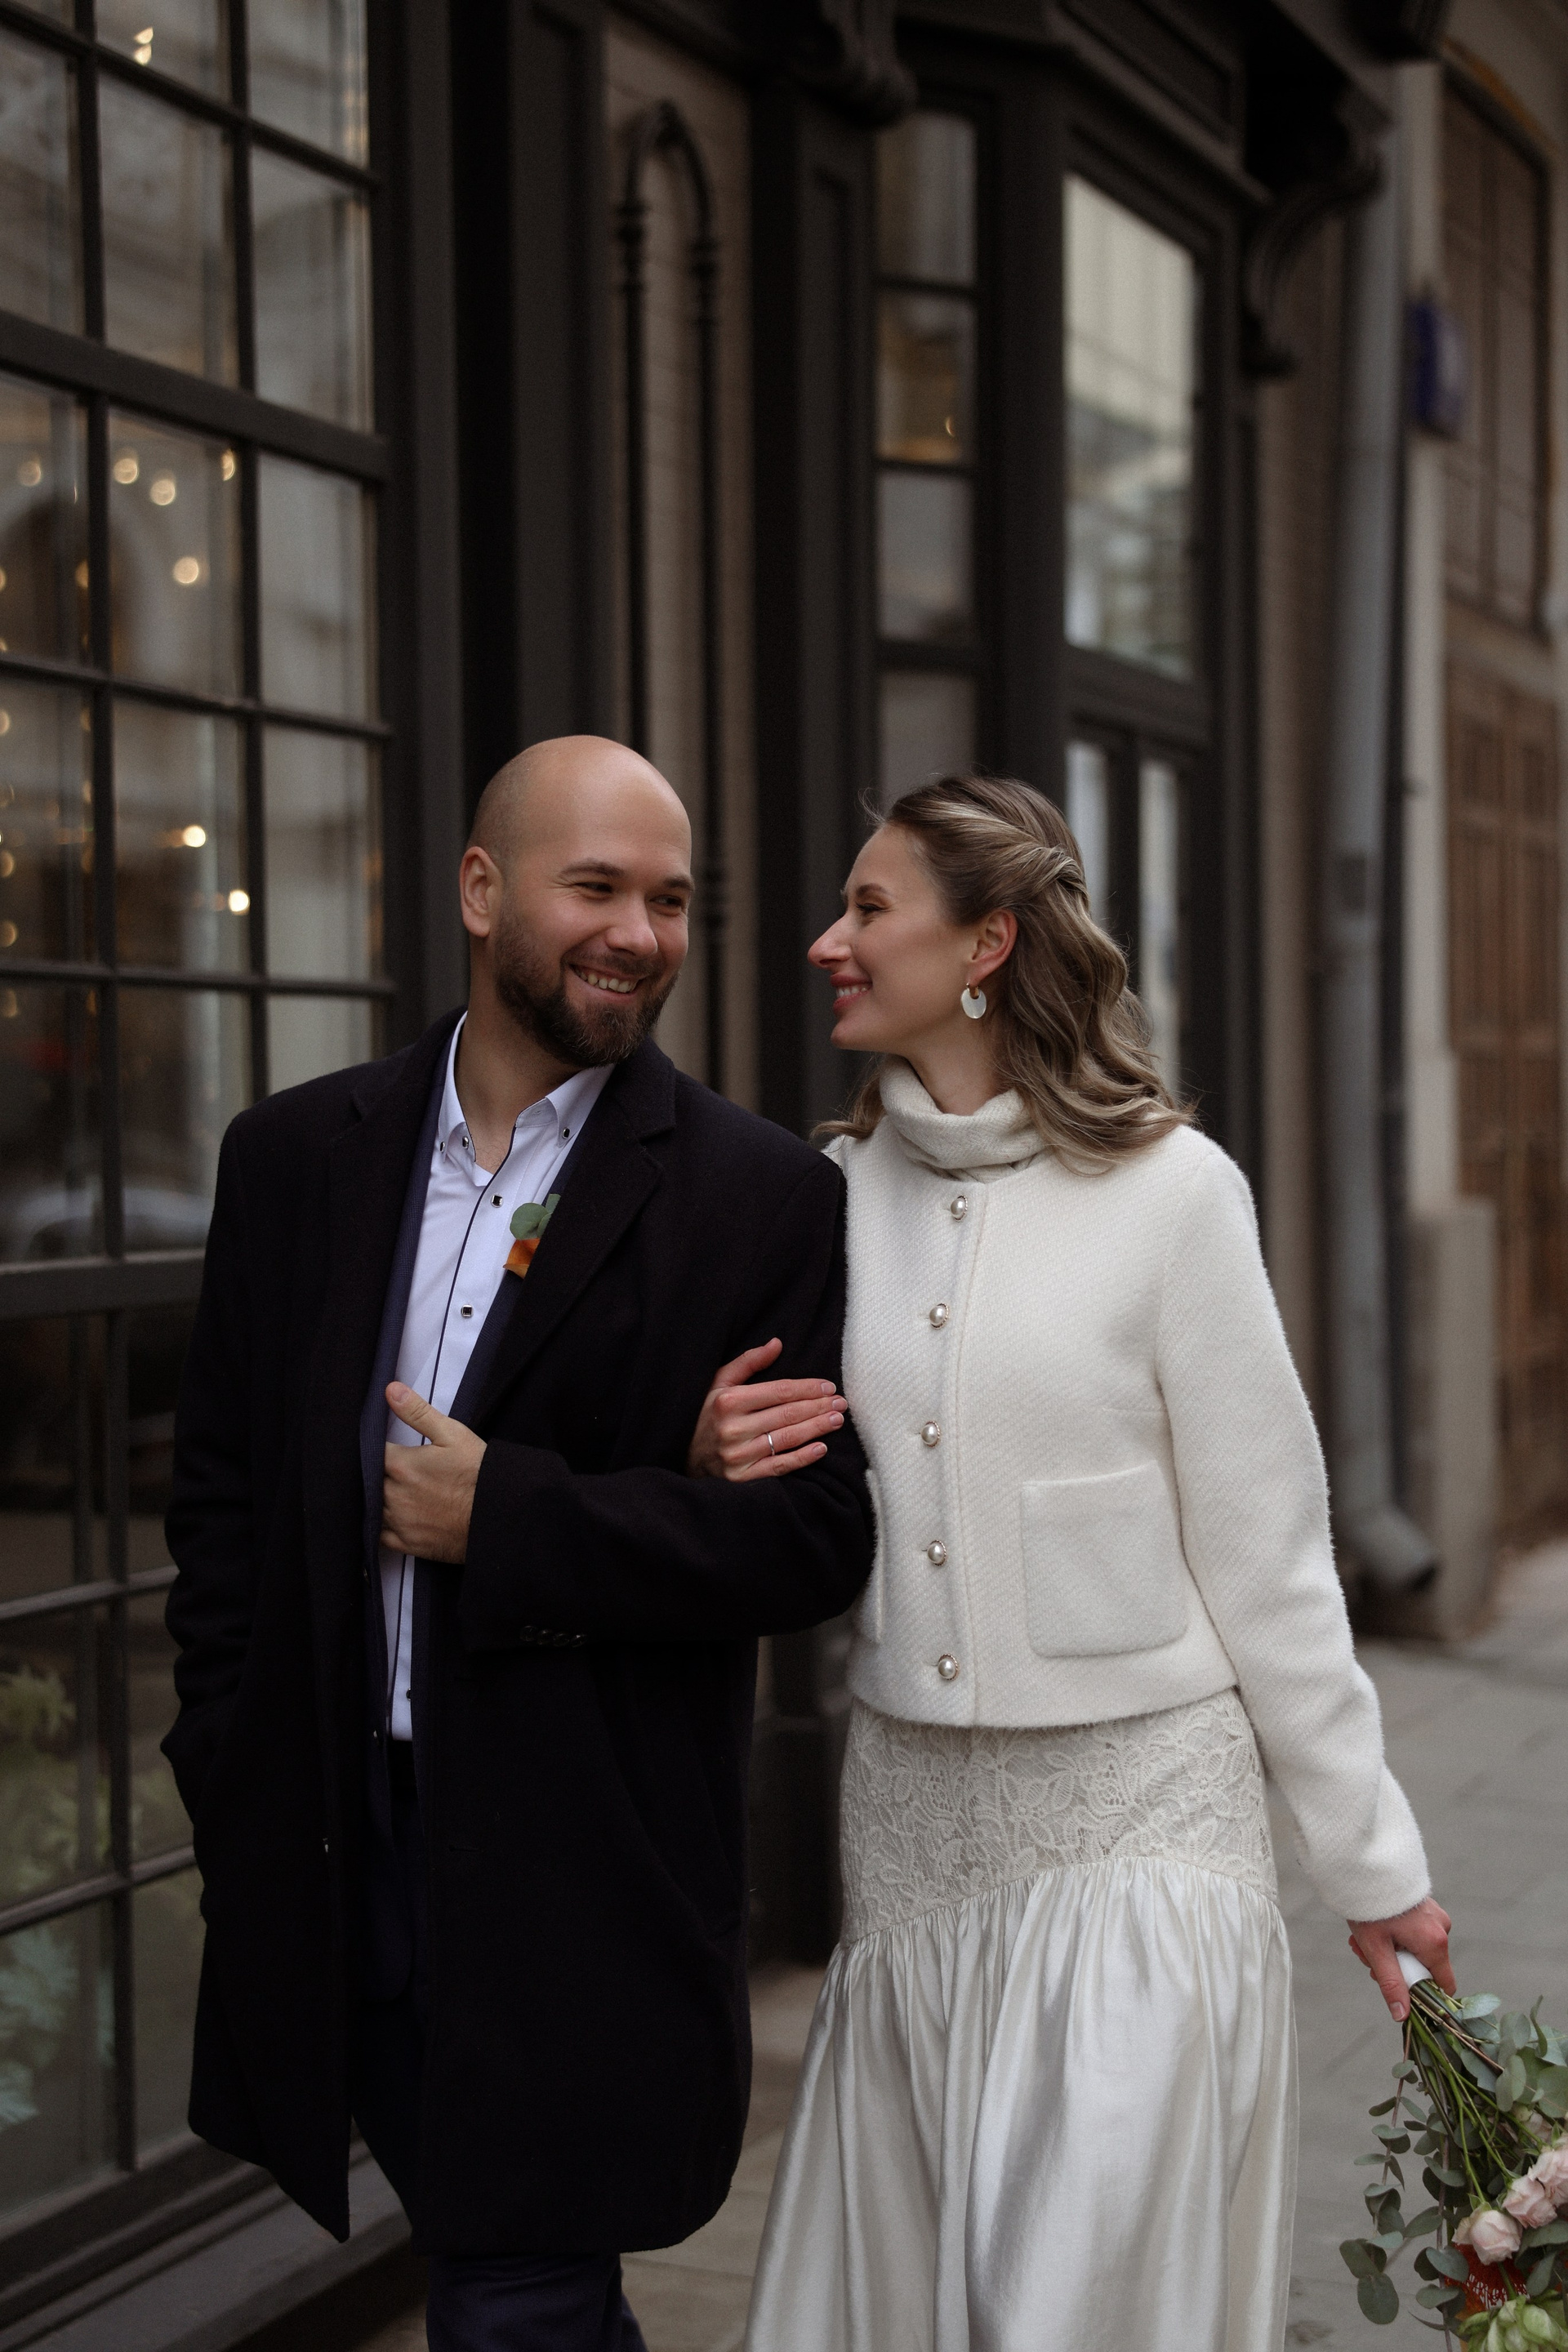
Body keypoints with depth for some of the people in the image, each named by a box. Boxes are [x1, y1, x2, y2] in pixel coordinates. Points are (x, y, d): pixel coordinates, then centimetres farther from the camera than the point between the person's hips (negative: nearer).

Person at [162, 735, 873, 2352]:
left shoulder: (766, 1201, -5)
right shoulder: (296, 1158, 5)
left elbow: (816, 1537, -10)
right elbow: (222, 1489, 9)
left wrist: (505, 1517, -15)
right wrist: (232, 1787, 3)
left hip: (582, 1895, -4)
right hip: (335, 1861, 4)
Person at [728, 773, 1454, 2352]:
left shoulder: (1169, 1188, -9)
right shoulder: (833, 1190, 4)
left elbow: (1265, 1553, -5)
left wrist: (1371, 1857, -1)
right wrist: (733, 1470, -10)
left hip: (1136, 1813, -4)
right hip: (909, 1814, 5)